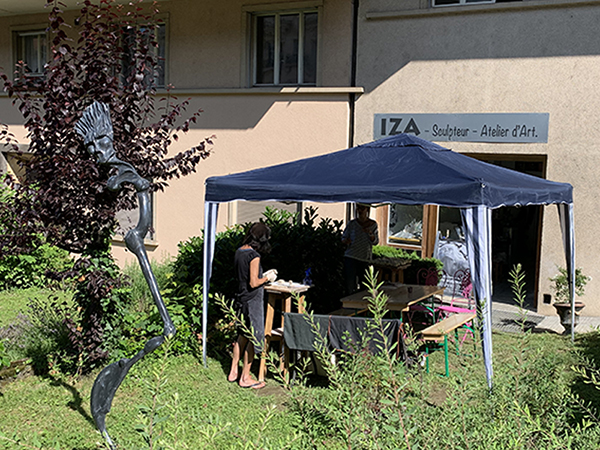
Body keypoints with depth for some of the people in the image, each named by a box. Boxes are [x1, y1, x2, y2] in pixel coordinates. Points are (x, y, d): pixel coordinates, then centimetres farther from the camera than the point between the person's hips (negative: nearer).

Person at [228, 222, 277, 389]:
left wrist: (264, 275, 14)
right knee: (253, 338, 4)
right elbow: (253, 283, -21)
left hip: (241, 298, 9)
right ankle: (245, 378, 13)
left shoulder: (239, 252, 6)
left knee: (242, 335, 20)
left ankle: (233, 372, 28)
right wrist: (268, 278, -6)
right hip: (252, 301, -9)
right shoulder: (253, 255, -21)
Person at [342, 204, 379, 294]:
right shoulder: (352, 224, 1)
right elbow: (343, 237, 8)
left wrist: (370, 233, -17)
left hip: (365, 259, 1)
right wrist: (346, 241, -16)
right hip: (350, 257, -1)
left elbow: (375, 242, 3)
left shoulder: (373, 224, 4)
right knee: (349, 284, -10)